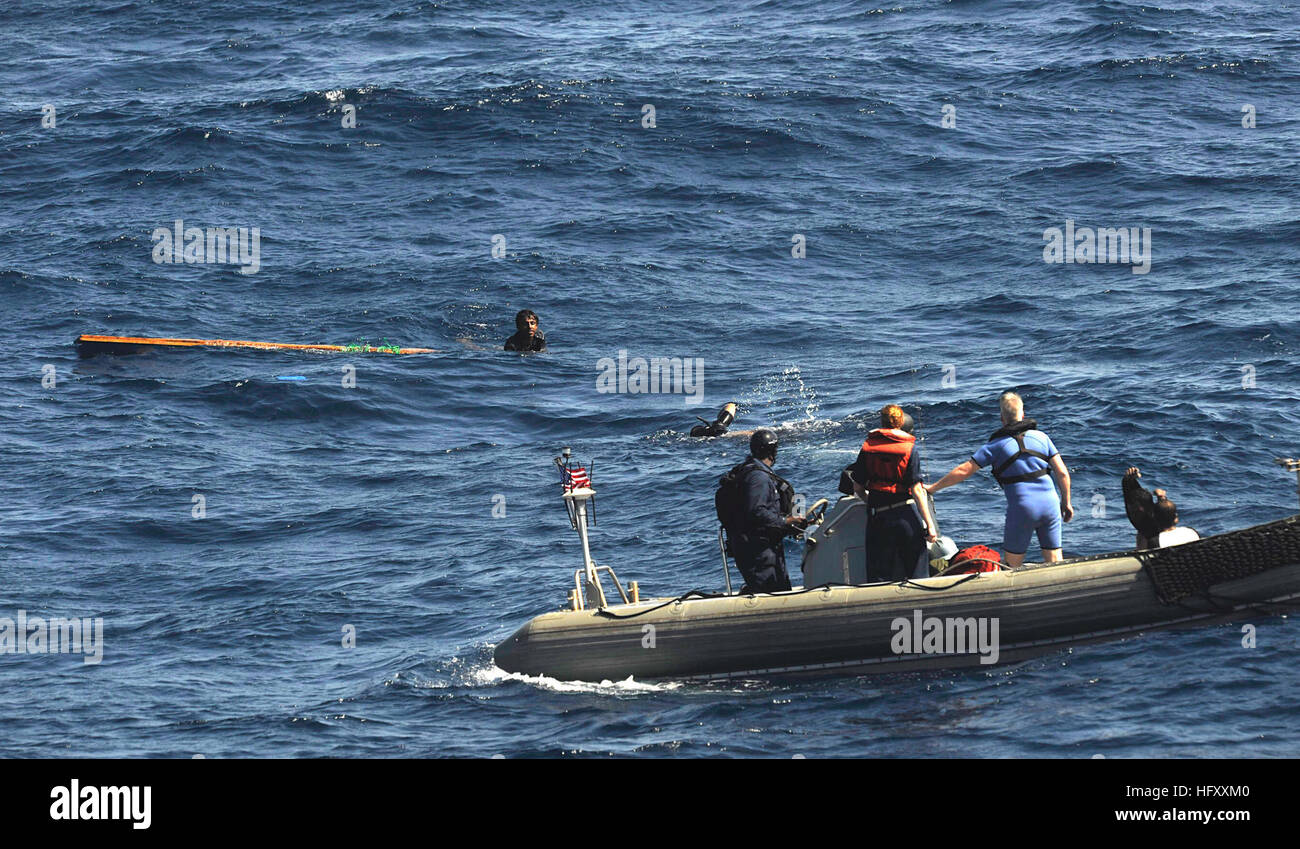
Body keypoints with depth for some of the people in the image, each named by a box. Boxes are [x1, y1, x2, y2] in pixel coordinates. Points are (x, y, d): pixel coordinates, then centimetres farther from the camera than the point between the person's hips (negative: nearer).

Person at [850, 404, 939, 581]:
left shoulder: (867, 447, 4)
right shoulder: (909, 447, -5)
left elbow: (858, 488, 7)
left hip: (877, 518, 3)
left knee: (878, 576, 6)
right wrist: (929, 524, -9)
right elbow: (916, 490, -11)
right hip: (905, 513, -3)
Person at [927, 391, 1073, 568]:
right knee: (1054, 562, 8)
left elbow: (963, 471, 0)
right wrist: (1066, 502, 19)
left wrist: (933, 487, 10)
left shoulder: (997, 444, 1)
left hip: (1022, 508, -3)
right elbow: (1062, 474, 7)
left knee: (1012, 565, 8)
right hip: (1050, 504, 3)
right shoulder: (1041, 437, 9)